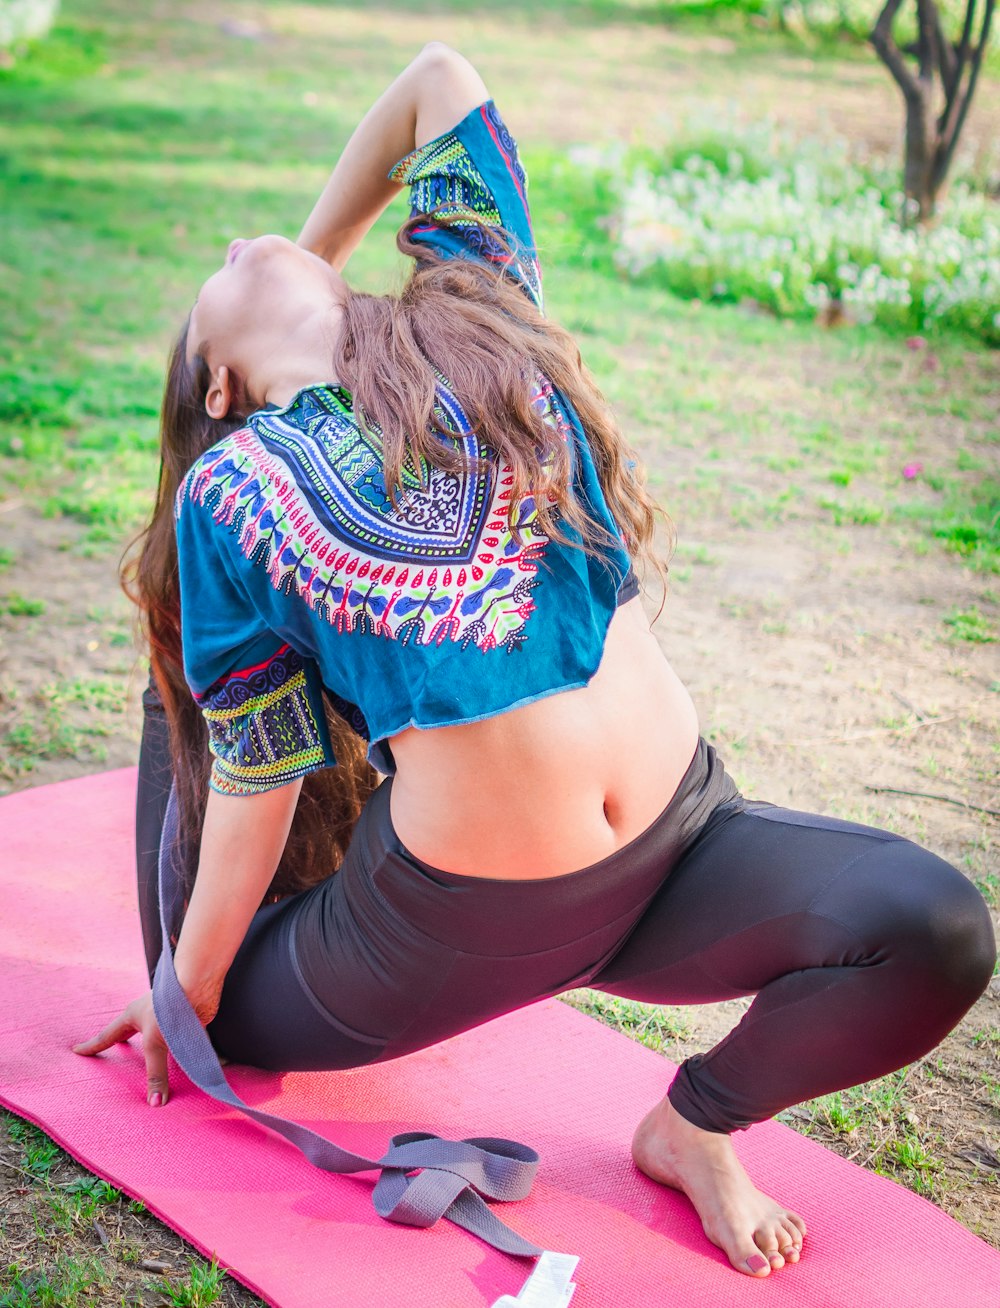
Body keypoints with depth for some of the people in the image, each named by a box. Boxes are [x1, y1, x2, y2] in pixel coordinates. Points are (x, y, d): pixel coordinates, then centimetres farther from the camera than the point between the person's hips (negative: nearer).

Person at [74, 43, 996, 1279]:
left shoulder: (470, 318, 3)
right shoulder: (228, 493, -4)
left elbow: (439, 77, 11)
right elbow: (256, 778, 1)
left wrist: (314, 257, 22)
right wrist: (186, 992, 8)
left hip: (683, 839, 1)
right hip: (455, 918, -1)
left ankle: (694, 1124, 8)